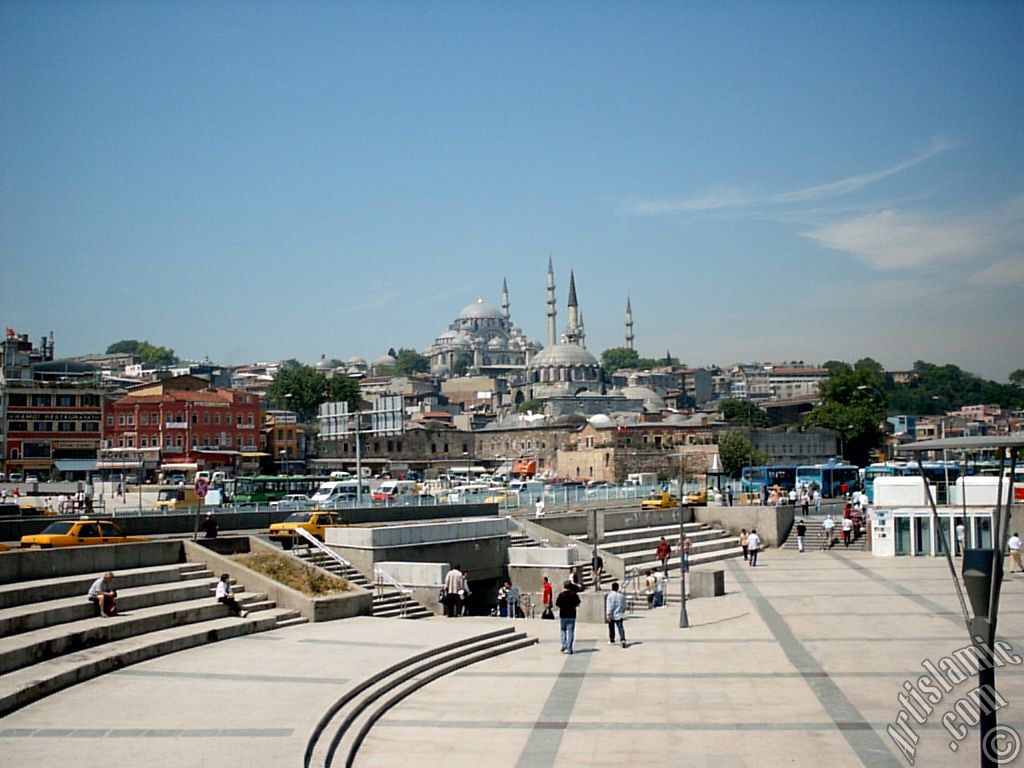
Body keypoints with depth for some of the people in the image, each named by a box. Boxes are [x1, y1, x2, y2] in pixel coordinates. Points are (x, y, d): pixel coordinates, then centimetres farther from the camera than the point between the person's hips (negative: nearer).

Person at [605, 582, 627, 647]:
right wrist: (623, 612, 30)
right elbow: (624, 605, 14)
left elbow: (609, 606, -15)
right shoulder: (622, 595, 4)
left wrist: (608, 614, -17)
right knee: (620, 628, -2)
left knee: (611, 628, 12)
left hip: (612, 615, -3)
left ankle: (612, 641, 24)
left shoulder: (610, 595, -10)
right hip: (619, 615, 3)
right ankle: (623, 639, -22)